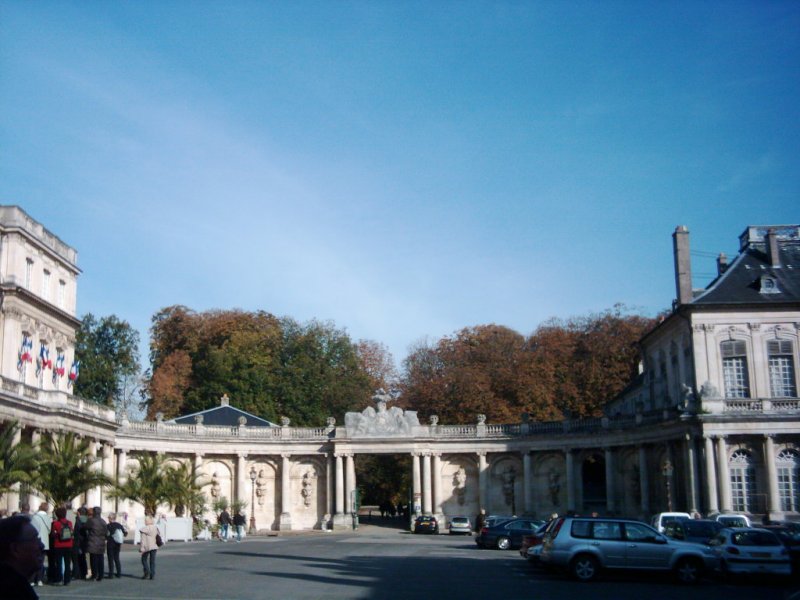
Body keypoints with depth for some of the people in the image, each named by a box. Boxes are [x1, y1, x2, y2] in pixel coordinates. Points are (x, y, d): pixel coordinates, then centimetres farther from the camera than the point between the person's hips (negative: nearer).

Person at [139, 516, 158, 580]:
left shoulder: (144, 530, -11)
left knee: (144, 559, 13)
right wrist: (157, 547, 17)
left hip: (146, 547, -4)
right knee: (152, 561, 8)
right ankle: (152, 575, 5)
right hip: (154, 547, 4)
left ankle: (147, 572, -3)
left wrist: (141, 549, -8)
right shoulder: (155, 528, 2)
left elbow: (142, 540, -12)